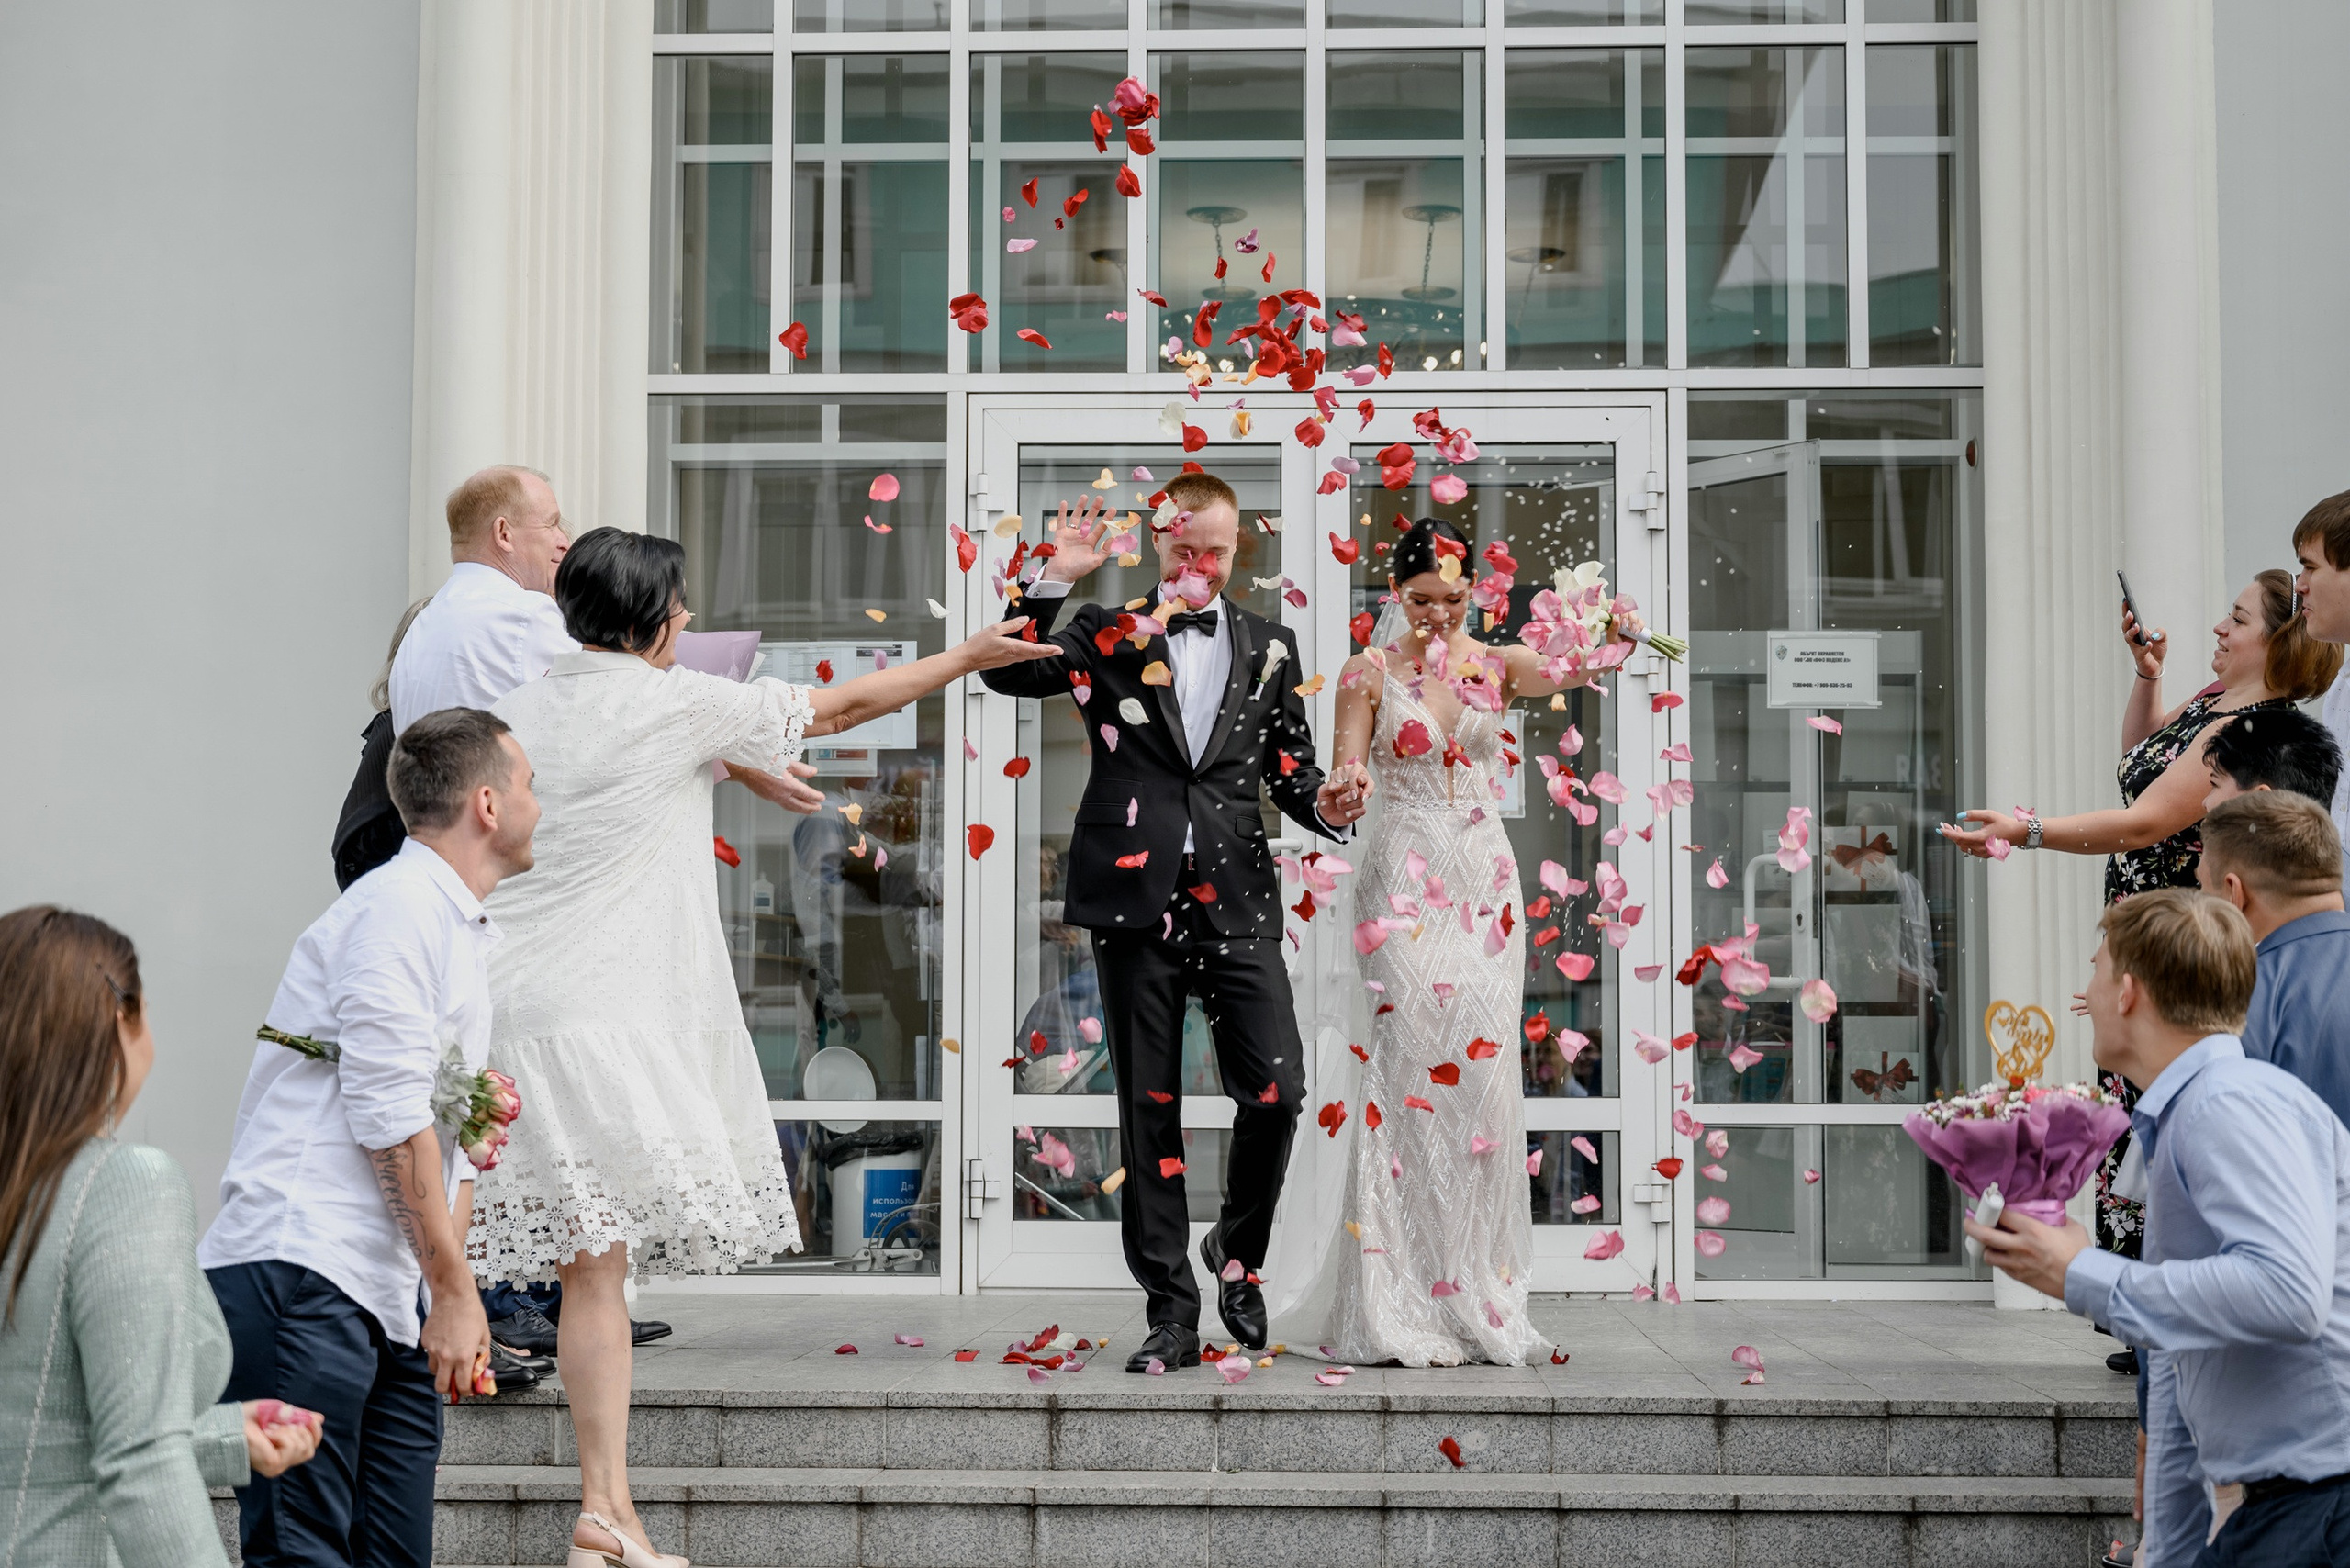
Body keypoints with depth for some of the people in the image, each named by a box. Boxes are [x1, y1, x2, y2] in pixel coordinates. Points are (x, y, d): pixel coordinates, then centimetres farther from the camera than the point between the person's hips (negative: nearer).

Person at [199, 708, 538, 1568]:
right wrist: (455, 1289, -13)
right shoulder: (399, 907, -8)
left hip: (395, 1301, 9)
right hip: (301, 1274, -9)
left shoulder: (467, 932, 23)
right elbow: (387, 1115, -15)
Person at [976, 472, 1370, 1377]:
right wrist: (1057, 577, -15)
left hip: (1235, 900, 1)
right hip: (1135, 896, -1)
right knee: (1148, 1109, 4)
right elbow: (1009, 674, -6)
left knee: (1277, 1091, -9)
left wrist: (1323, 802, -7)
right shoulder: (1108, 635, 8)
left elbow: (1290, 764, 15)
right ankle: (1171, 1313, 12)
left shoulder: (1269, 647, 15)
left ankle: (1237, 1252, 20)